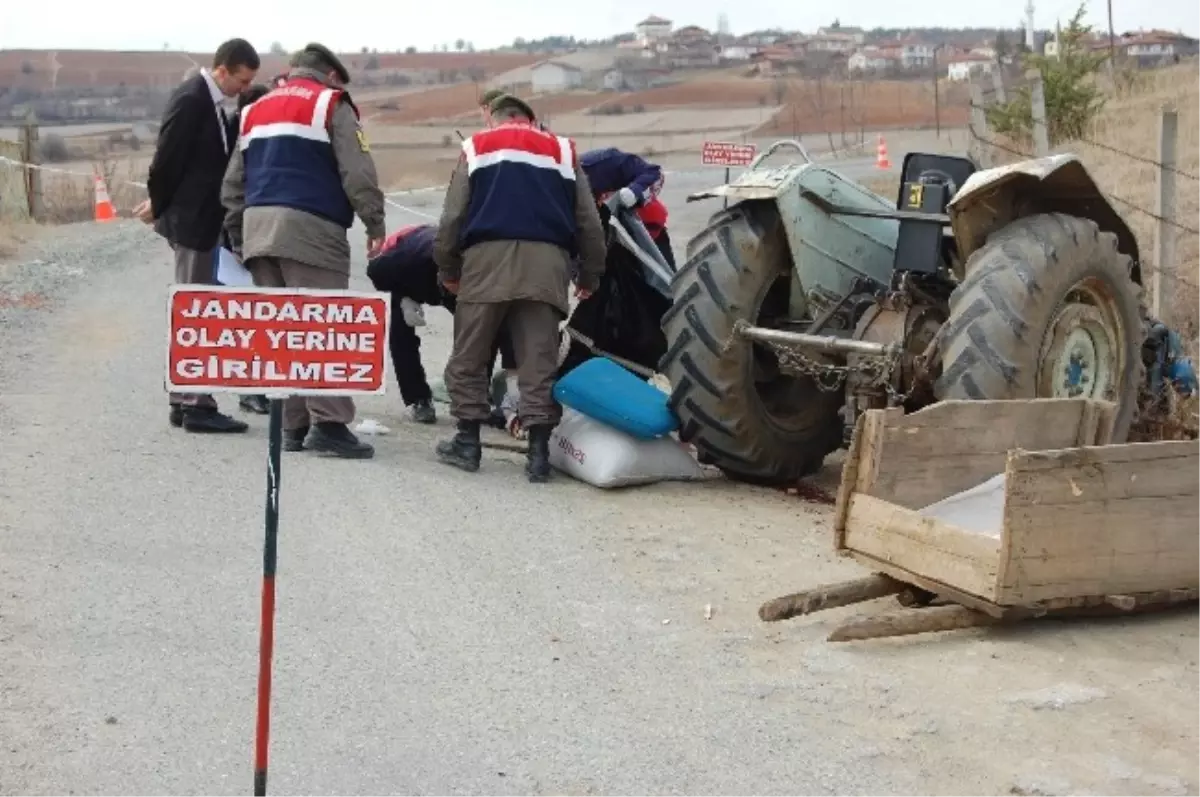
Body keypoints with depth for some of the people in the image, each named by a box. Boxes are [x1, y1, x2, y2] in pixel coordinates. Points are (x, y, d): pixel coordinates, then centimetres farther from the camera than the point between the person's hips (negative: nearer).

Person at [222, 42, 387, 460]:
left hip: (257, 226, 7)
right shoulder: (330, 104, 4)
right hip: (309, 228, -6)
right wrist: (375, 225, 0)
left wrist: (238, 238, 25)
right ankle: (328, 423, -14)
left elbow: (233, 183, 23)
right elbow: (358, 173, -7)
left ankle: (294, 425, 11)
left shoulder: (256, 110, 24)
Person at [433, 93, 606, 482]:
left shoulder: (476, 147, 17)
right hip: (545, 262, 2)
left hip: (487, 258, -1)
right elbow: (589, 222, 19)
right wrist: (589, 276, 27)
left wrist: (447, 270, 18)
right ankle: (538, 450, -1)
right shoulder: (562, 150, 22)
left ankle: (467, 441, 12)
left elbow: (452, 217, 9)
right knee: (538, 361, 2)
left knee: (469, 356, 10)